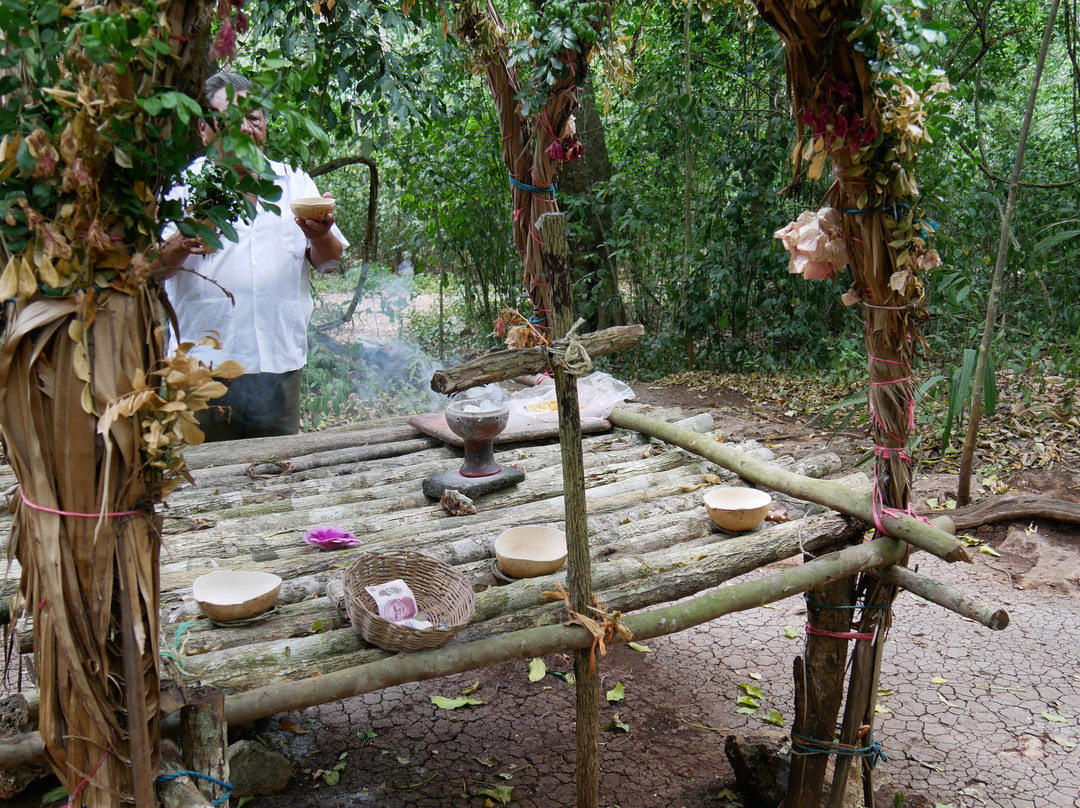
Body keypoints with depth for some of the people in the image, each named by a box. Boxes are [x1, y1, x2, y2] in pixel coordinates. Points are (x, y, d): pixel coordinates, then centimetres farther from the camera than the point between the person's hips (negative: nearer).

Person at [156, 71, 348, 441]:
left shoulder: (295, 182, 15)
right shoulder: (185, 184, 6)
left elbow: (329, 261, 12)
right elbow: (155, 267, -5)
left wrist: (319, 235, -11)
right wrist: (180, 245, -27)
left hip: (280, 363, 3)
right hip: (204, 363, -2)